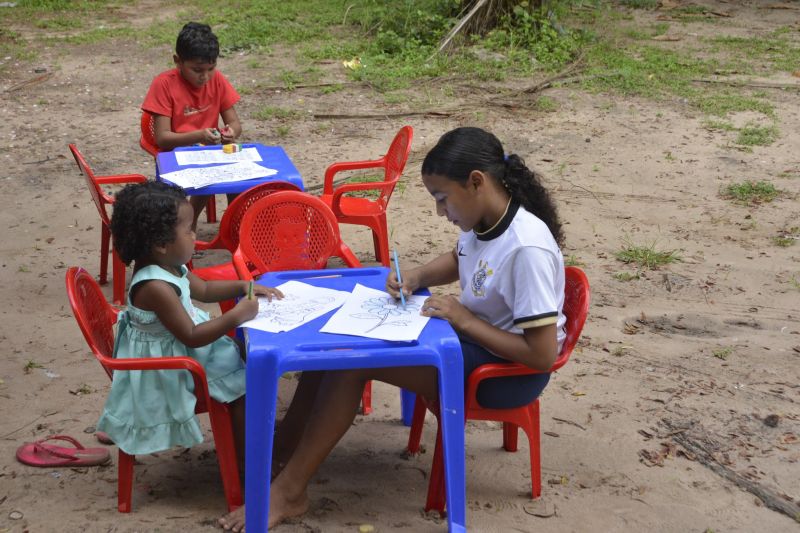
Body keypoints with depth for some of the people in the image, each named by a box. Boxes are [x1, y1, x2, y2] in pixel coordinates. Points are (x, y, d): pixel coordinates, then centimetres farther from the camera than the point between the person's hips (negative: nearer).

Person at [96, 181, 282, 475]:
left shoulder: (168, 267, -4)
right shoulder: (156, 288, -33)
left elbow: (204, 289, 14)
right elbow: (191, 336, -32)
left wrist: (242, 286, 2)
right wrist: (237, 315, -31)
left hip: (180, 351, 10)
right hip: (168, 370, -10)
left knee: (238, 357, 20)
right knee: (243, 386, -8)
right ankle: (247, 459, 6)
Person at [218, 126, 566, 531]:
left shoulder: (527, 248, -30)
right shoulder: (484, 219, -3)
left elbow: (543, 354, -28)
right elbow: (458, 261, 21)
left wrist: (465, 320, -22)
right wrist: (416, 277, -1)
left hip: (511, 370, -9)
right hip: (471, 335, 9)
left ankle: (289, 491, -10)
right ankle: (281, 454, 8)